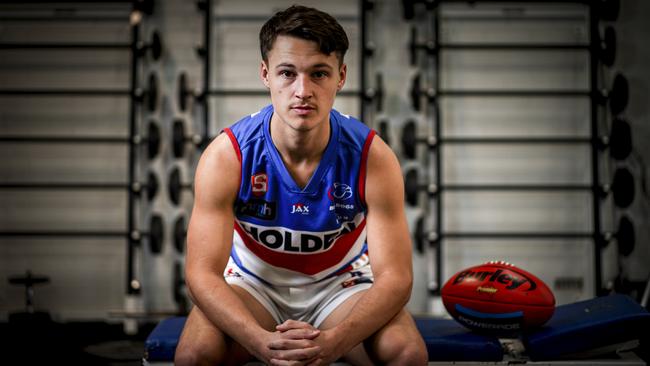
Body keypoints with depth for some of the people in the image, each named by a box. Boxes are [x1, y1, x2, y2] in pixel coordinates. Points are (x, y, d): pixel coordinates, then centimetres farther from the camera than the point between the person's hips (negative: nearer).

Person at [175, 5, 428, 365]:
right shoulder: (225, 157, -21)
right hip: (253, 283, 0)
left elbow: (395, 275, -22)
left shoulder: (373, 158, -21)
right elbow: (202, 273, -22)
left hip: (341, 283, 1)